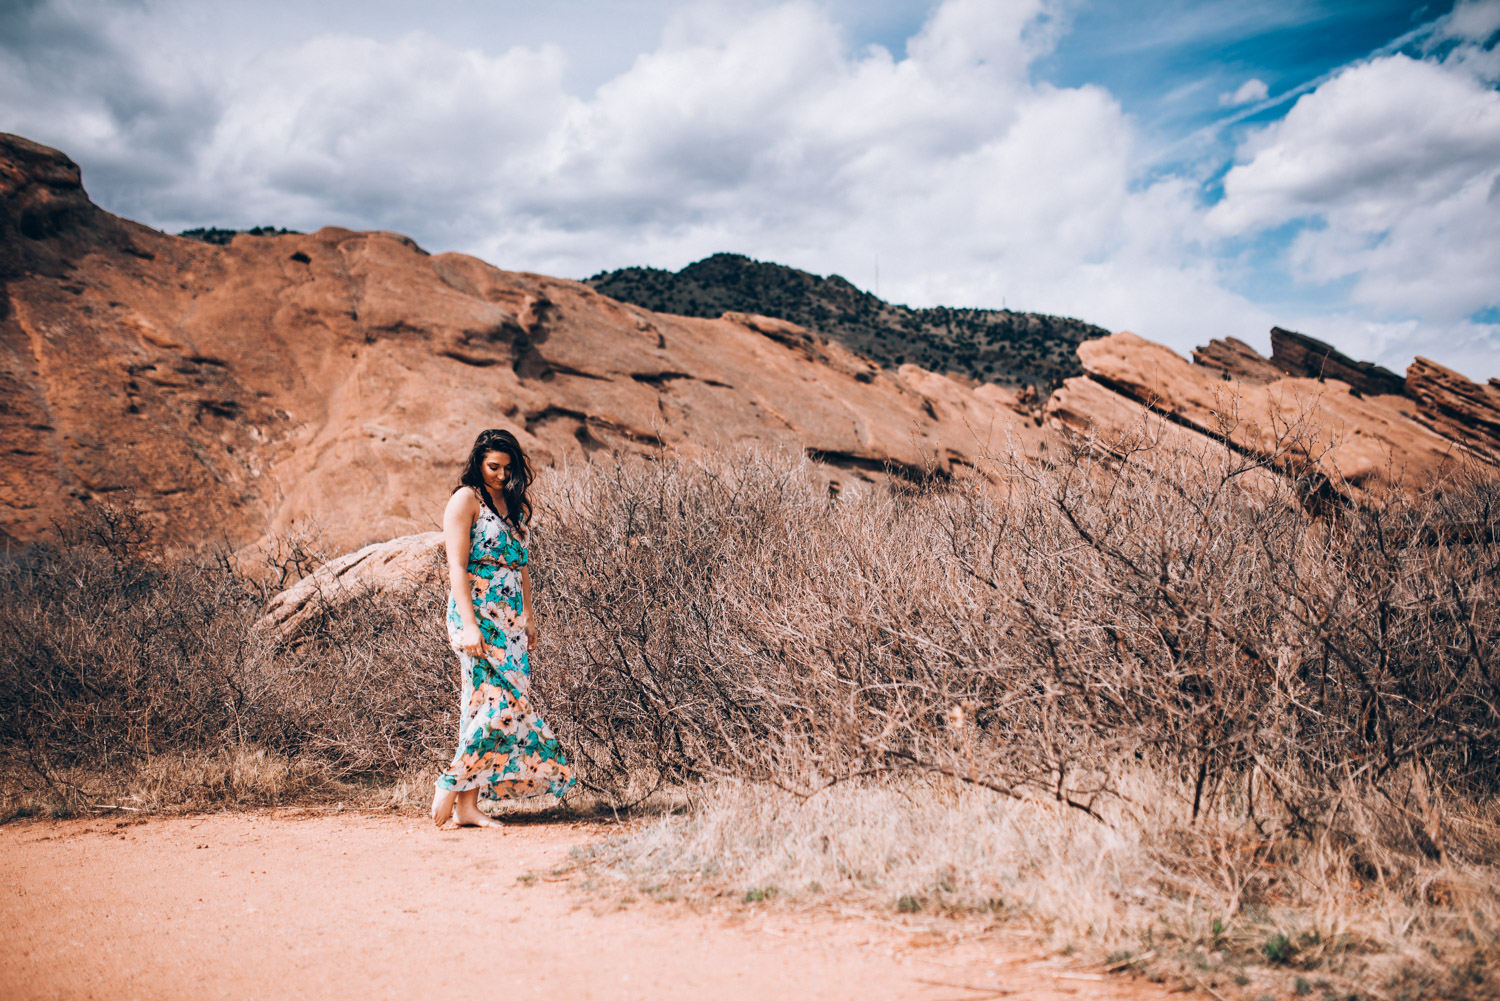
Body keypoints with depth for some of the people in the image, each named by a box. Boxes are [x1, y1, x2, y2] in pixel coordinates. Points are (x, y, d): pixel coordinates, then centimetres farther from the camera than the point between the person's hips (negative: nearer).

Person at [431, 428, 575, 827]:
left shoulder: (515, 505, 17)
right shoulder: (466, 500, -5)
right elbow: (457, 566, -12)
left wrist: (529, 617, 16)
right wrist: (469, 625, -20)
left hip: (509, 618, 7)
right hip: (478, 614, -7)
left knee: (485, 702, 4)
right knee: (504, 698, -16)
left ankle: (468, 805, 6)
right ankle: (450, 785, -8)